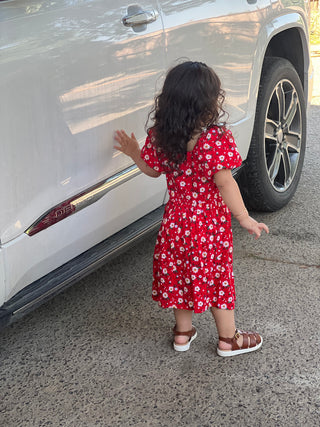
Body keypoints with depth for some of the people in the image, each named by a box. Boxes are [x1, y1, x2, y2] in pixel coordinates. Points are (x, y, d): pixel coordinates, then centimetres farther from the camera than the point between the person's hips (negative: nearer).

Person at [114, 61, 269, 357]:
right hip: (210, 222, -4)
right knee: (217, 277, 11)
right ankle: (228, 339, 25)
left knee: (180, 275, 19)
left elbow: (152, 169, 6)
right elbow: (224, 182, -23)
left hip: (176, 219, 5)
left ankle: (182, 332, 33)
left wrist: (134, 153, 25)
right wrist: (244, 218, -17)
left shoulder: (159, 135, -6)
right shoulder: (216, 138, -23)